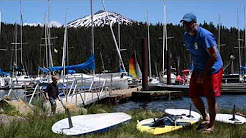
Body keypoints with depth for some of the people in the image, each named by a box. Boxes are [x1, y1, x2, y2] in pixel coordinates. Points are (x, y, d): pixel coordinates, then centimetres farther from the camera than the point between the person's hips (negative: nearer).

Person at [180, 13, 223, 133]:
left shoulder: (205, 35, -22)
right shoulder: (186, 36, 3)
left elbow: (214, 56, -22)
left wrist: (204, 74, -21)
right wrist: (196, 68, 14)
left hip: (212, 69, -8)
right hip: (198, 70, 8)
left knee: (210, 98, -3)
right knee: (193, 95, 7)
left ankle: (211, 126, 12)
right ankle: (205, 117, 31)